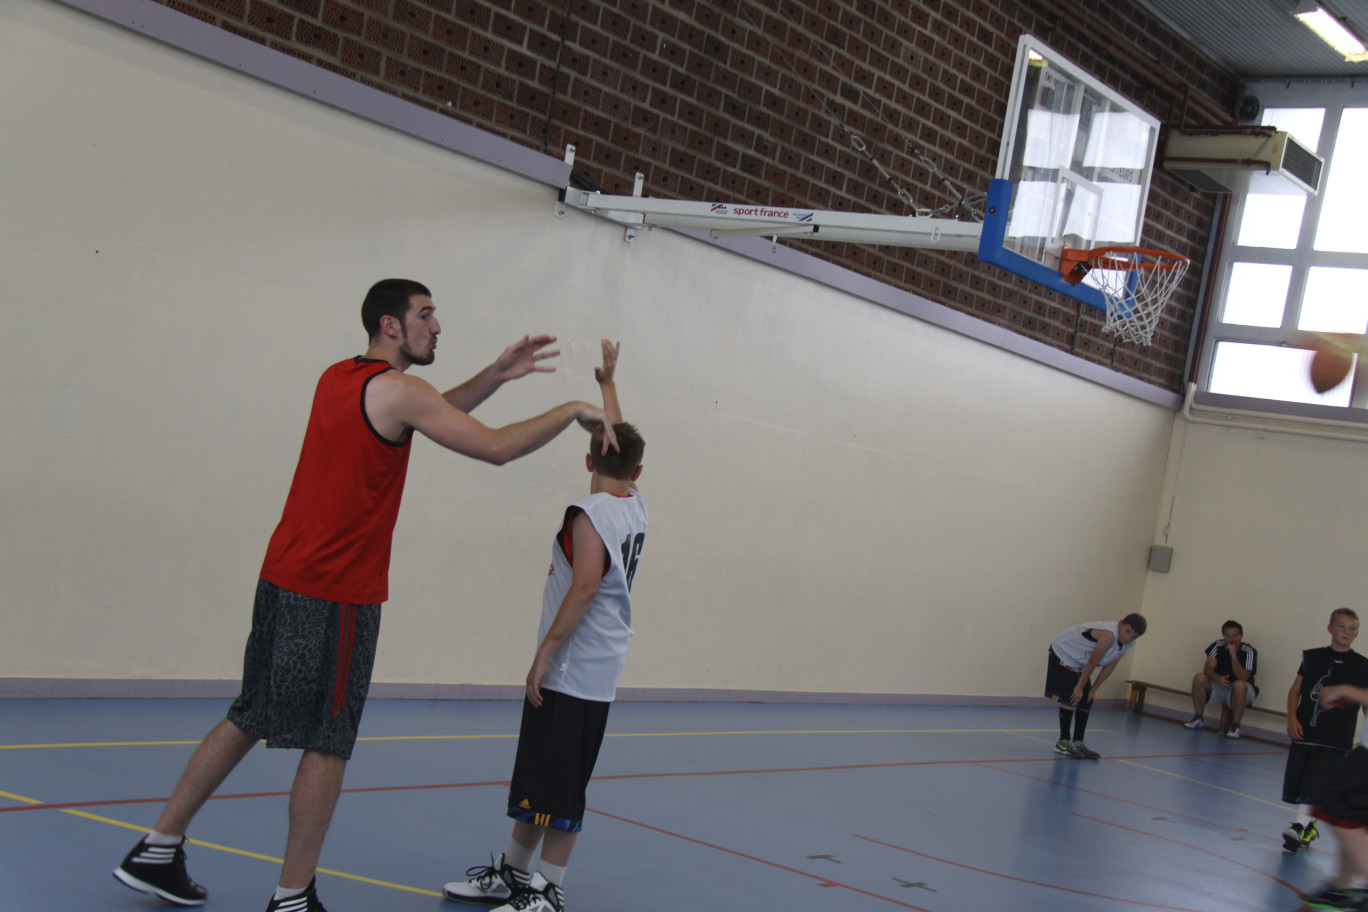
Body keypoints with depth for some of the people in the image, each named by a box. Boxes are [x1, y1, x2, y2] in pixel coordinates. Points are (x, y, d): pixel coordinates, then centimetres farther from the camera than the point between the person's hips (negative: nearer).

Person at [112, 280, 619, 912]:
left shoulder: (338, 378, 14)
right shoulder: (396, 389, -12)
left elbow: (432, 413, 26)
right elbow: (496, 448, -14)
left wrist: (496, 376, 15)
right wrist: (572, 411, -1)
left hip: (282, 579, 9)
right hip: (337, 595, -9)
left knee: (249, 719, 17)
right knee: (329, 743, 0)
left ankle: (155, 854, 23)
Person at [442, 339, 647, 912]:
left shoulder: (590, 514, -13)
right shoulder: (635, 506, 11)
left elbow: (585, 586, -23)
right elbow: (621, 440, 26)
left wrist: (545, 651, -20)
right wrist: (607, 381, 39)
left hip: (573, 669, -9)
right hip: (599, 672, 9)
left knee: (555, 788, -5)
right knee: (534, 781, 17)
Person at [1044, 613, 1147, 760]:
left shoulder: (1129, 645, -8)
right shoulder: (1109, 634, -35)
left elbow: (1109, 667, 0)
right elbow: (1093, 662, -28)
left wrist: (1092, 690, 0)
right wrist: (1080, 687, -20)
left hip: (1079, 663, 9)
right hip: (1063, 653, -9)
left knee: (1086, 702, 7)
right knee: (1071, 699, -13)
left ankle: (1078, 742, 16)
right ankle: (1063, 743, -6)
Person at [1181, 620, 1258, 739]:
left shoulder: (1249, 651, -18)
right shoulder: (1218, 646, -8)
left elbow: (1243, 678, -28)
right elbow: (1208, 668, -16)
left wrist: (1233, 656, -38)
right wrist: (1216, 678, -39)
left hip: (1242, 691, -3)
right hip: (1219, 686, 3)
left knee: (1239, 685, -37)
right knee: (1199, 678, -22)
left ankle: (1235, 726, -25)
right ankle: (1197, 718, -10)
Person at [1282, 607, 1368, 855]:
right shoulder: (1312, 657, 7)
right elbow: (1295, 690, 10)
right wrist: (1292, 718, -3)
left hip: (1335, 741, -3)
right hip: (1304, 732, 3)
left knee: (1314, 784, -16)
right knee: (1297, 786, 7)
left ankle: (1300, 825, -22)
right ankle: (1308, 826, 25)